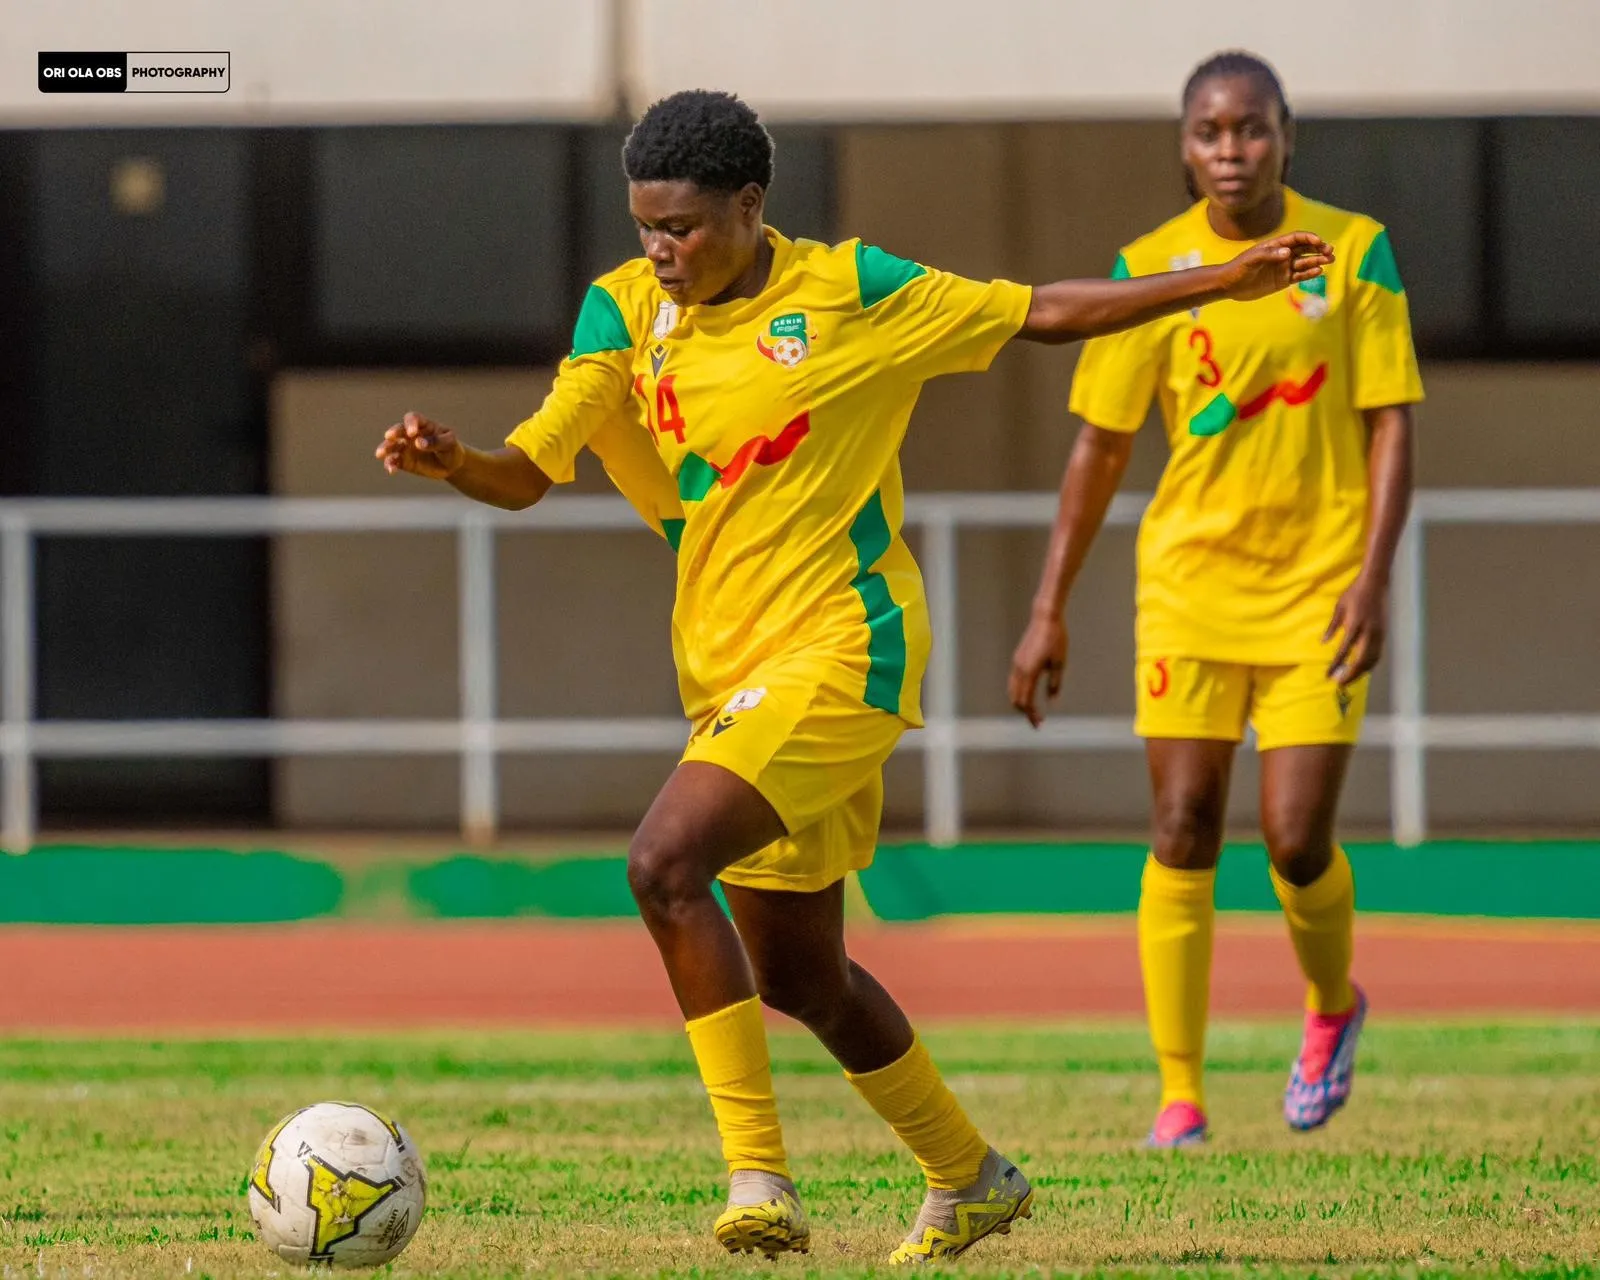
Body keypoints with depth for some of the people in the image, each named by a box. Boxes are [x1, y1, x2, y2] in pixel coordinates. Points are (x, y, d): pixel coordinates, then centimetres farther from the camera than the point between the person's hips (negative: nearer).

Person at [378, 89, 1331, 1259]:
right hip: (729, 669, 6)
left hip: (840, 649, -6)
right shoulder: (627, 313, 3)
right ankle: (970, 1178, 36)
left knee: (664, 864, -25)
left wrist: (1225, 282, 2)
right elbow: (530, 471, -4)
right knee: (795, 976, 15)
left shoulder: (850, 292, -6)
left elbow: (1042, 314, 4)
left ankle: (759, 1174, -23)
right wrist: (449, 461, -26)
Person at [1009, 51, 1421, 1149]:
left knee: (1298, 843, -6)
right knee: (1182, 837, -5)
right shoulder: (1151, 269, -1)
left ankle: (1334, 1005, 26)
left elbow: (1392, 423, -2)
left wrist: (1374, 576, -13)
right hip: (1191, 584, 1)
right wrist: (1049, 613, 3)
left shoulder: (1355, 250, -3)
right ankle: (1181, 1098, 3)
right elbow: (1099, 448, 5)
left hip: (1319, 591, -1)